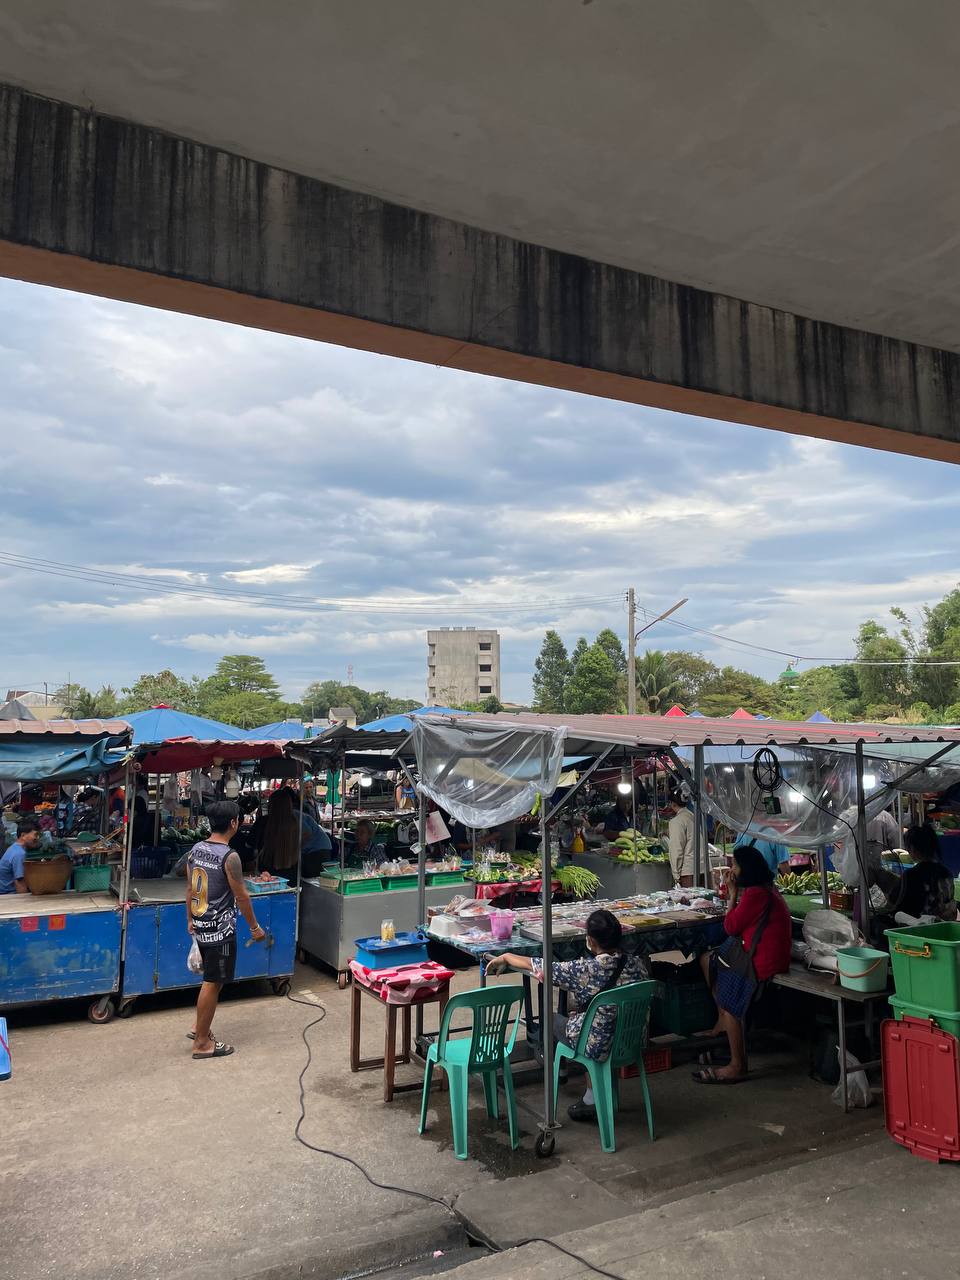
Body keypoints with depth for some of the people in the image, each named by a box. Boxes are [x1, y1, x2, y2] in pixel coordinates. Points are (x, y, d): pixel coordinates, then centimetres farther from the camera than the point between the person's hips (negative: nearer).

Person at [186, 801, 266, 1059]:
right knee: (212, 983, 3)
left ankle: (199, 1026, 31)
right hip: (220, 930, -8)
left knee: (211, 978, 23)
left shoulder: (195, 849, 2)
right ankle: (202, 1043, 12)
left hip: (200, 927, 8)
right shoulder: (229, 857, -21)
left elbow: (190, 888, 11)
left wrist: (190, 919, 23)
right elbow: (241, 896, -15)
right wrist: (254, 927, -4)